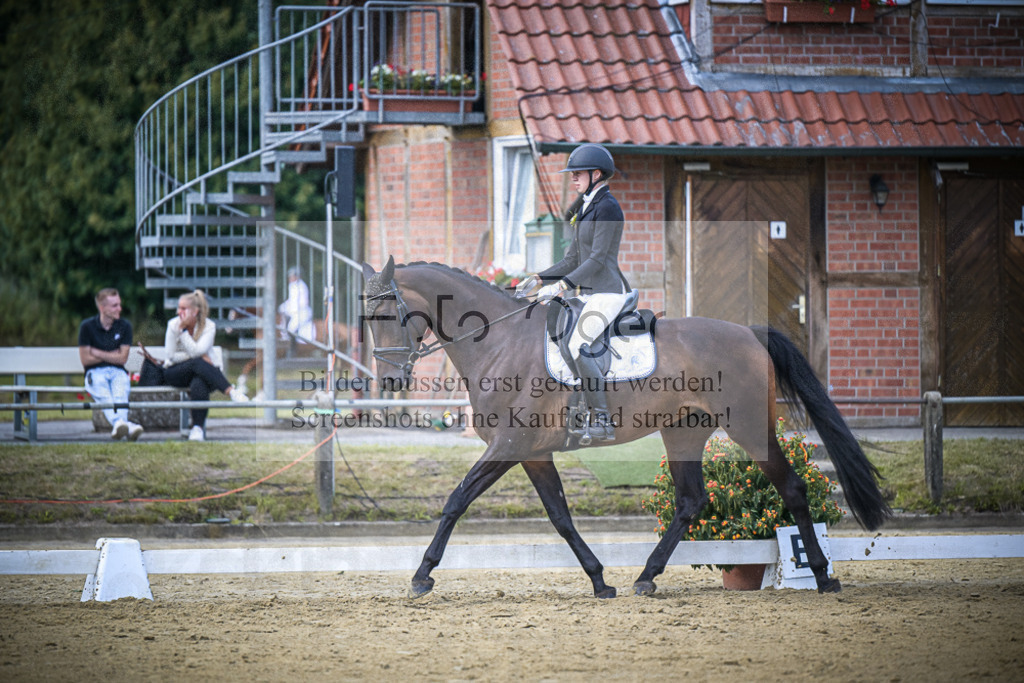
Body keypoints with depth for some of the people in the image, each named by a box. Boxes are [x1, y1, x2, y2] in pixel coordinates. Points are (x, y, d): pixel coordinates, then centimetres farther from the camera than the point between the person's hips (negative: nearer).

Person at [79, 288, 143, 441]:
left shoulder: (124, 326, 9)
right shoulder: (87, 326, 3)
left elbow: (122, 359, 3)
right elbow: (85, 360, 0)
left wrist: (96, 352, -1)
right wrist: (112, 355, 3)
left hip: (117, 372, 2)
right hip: (95, 372, -2)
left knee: (120, 392, -34)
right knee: (103, 394, -36)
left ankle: (118, 425, -62)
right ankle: (120, 423, -64)